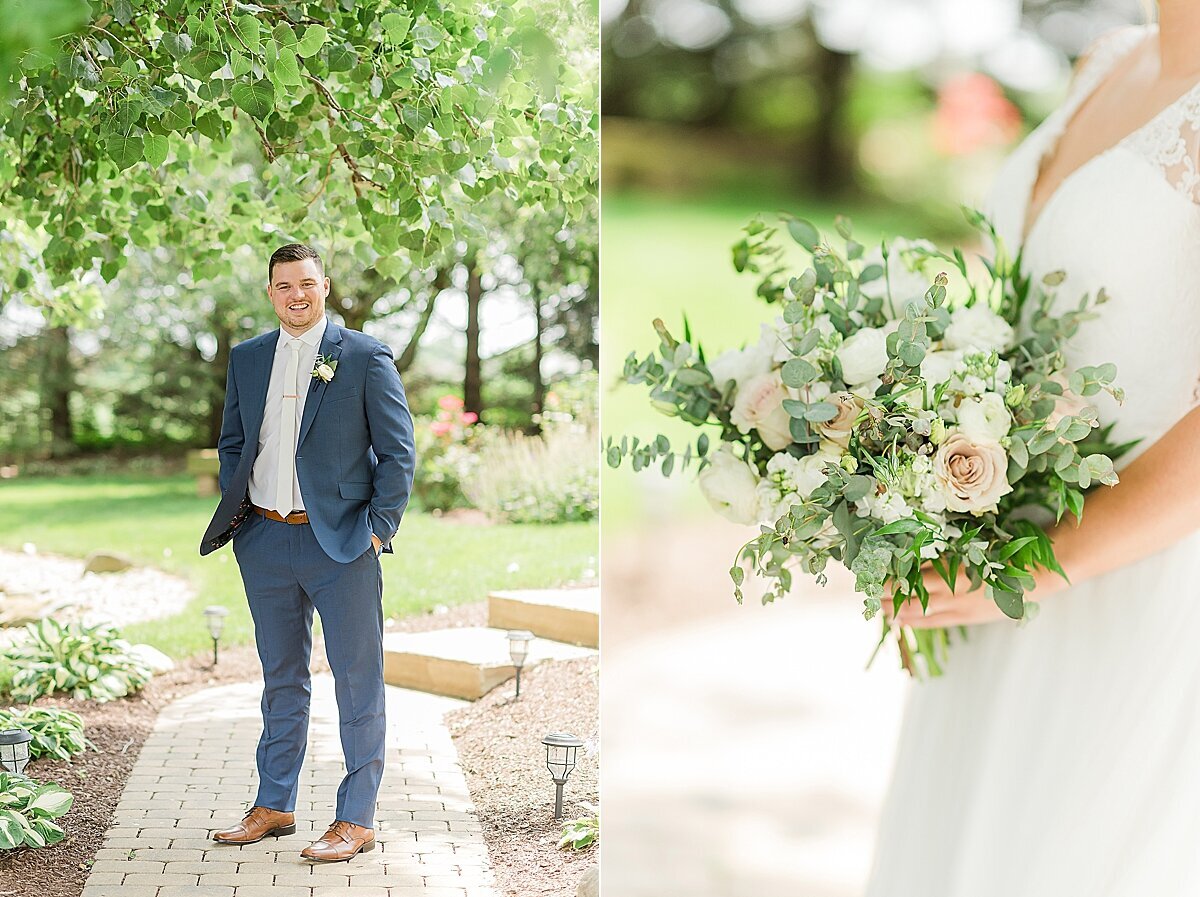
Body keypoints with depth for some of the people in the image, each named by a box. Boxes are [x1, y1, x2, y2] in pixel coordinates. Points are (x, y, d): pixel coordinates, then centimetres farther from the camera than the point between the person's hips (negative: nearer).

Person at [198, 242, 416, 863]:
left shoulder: (366, 358, -5)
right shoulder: (247, 358, 10)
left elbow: (398, 452, -4)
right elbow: (231, 443, 19)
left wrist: (379, 528, -9)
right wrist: (233, 510, 8)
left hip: (341, 543, -5)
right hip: (265, 540, 5)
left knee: (357, 682, 0)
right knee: (281, 678, 15)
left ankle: (356, 819, 9)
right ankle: (274, 806, 27)